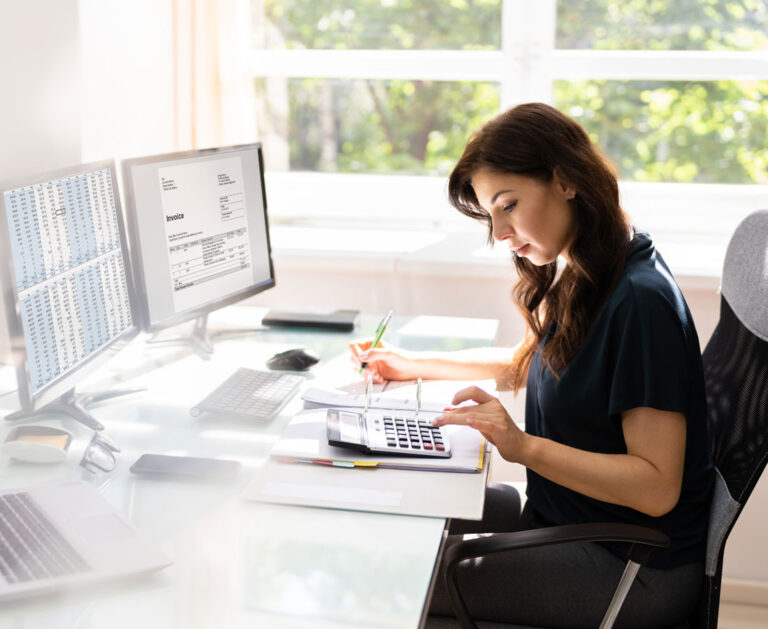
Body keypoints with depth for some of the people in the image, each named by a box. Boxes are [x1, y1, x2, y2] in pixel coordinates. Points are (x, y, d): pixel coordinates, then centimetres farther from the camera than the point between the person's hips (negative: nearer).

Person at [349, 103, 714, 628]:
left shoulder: (640, 302, -26)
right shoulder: (578, 277, 3)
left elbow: (656, 487, -27)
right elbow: (528, 363, 22)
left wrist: (524, 447, -33)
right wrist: (413, 365, 17)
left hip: (633, 566, -9)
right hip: (565, 514, 9)